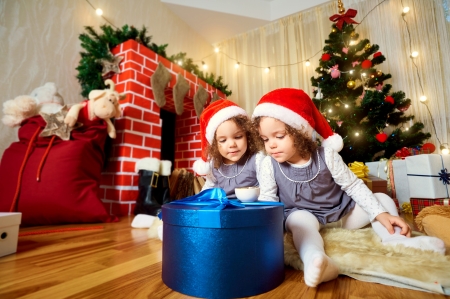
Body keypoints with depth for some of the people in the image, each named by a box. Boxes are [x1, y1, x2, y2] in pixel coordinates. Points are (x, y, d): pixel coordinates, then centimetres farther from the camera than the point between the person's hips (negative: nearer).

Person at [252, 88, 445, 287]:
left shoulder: (326, 155, -17)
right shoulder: (269, 166, -17)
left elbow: (354, 186, -9)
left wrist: (381, 213, -14)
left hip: (342, 212, 3)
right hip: (303, 216, -2)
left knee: (383, 199, -2)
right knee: (299, 219, -37)